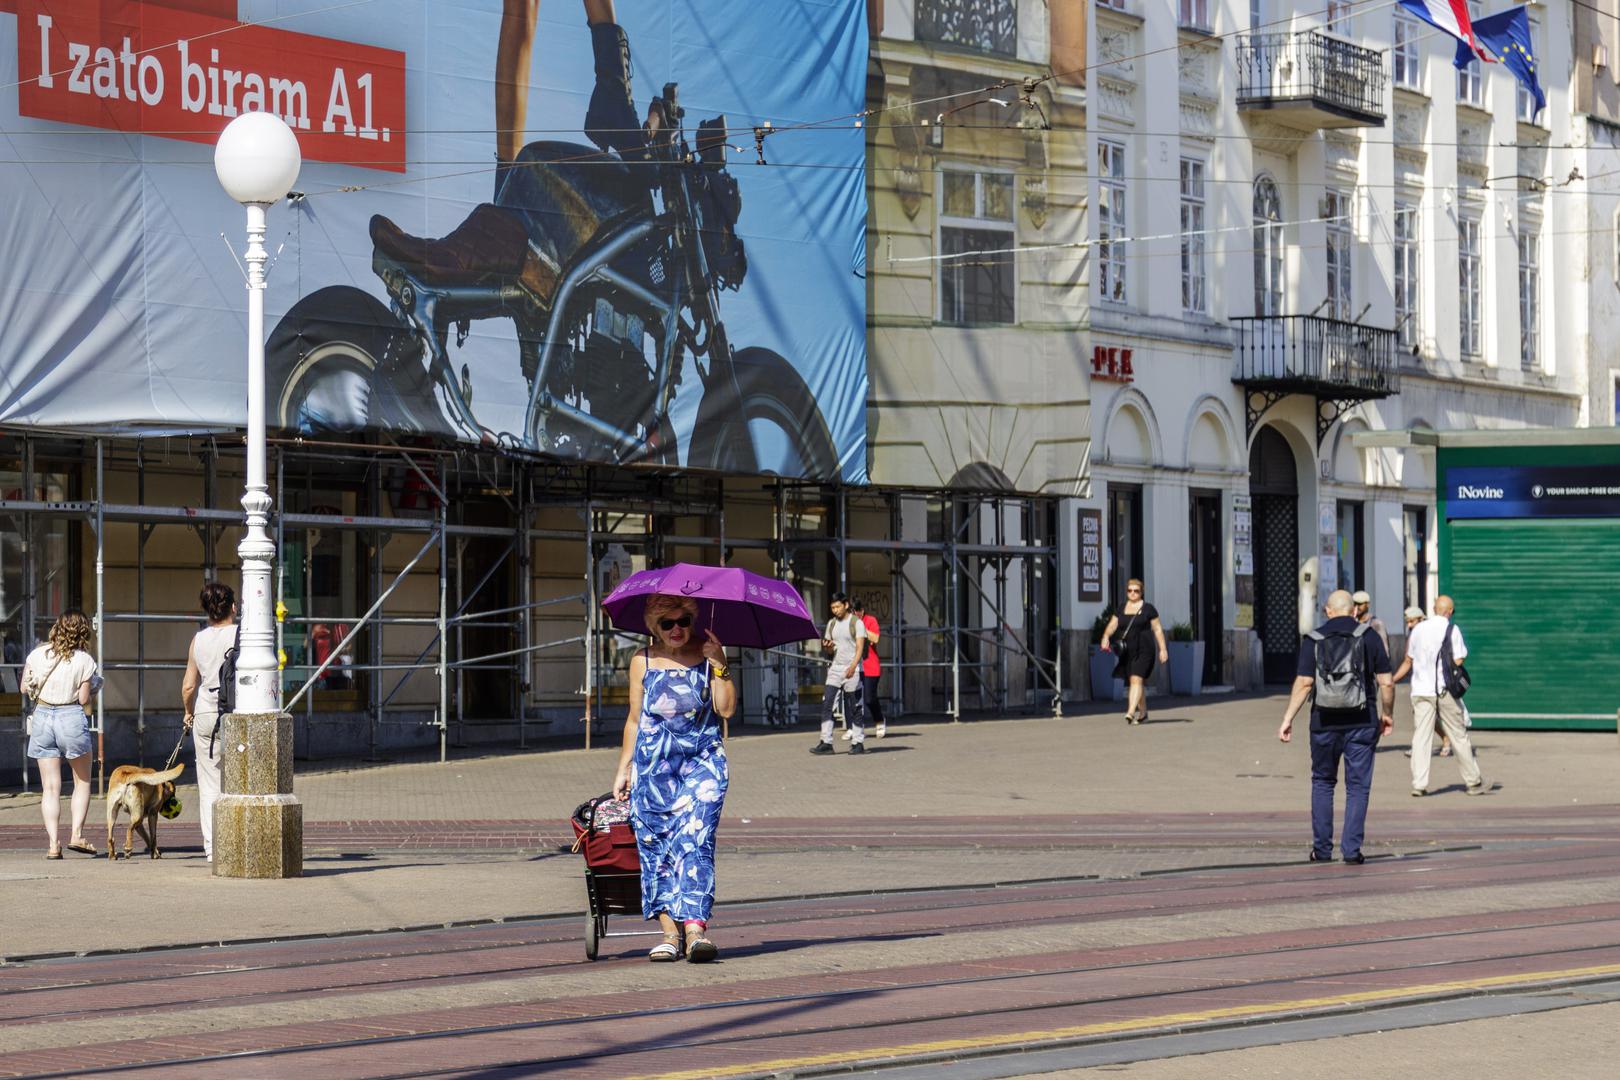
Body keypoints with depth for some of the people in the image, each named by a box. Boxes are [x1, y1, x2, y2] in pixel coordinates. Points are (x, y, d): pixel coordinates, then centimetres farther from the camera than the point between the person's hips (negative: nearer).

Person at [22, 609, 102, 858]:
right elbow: (84, 699, -7)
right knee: (82, 781, 15)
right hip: (72, 717, -3)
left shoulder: (37, 654, 3)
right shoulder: (84, 660, -6)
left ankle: (53, 844, -3)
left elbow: (25, 688, 6)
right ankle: (77, 834, 5)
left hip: (42, 716, 3)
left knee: (50, 787, 5)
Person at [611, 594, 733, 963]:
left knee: (694, 839, -16)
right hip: (653, 766, 2)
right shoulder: (643, 662, 8)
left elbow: (726, 708, -4)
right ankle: (668, 932, 0)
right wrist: (623, 768, 13)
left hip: (702, 762, -2)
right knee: (655, 845, -3)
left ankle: (695, 926, -25)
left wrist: (719, 666, -12)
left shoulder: (708, 654, 5)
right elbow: (634, 720, 15)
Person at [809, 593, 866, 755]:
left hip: (852, 670, -5)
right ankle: (826, 743, -6)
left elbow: (859, 648, -13)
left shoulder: (856, 623, -5)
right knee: (827, 705, -5)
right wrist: (826, 647, -5)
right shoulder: (831, 623, 13)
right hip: (835, 669, 5)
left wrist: (853, 666, -27)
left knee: (854, 708, 0)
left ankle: (858, 743, 9)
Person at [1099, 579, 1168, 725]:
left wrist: (1163, 649, -1)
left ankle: (1130, 713, -27)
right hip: (1127, 651, 5)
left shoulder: (1148, 609, 1)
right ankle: (1143, 714, 25)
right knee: (1138, 682, 13)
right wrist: (1106, 637, -14)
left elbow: (1157, 629, 2)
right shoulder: (1121, 609, 13)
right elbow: (1112, 625, 7)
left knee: (1136, 680, -17)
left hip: (1143, 651, -5)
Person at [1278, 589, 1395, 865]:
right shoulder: (1369, 636, 0)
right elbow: (1386, 682, -2)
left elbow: (1304, 683, -7)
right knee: (1357, 786, 4)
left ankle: (1322, 849, 12)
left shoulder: (1314, 640, 0)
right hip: (1362, 723, -1)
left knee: (1322, 783, 15)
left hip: (1325, 722, 1)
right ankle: (1351, 850, -2)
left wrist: (1288, 719, -3)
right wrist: (1387, 714, 13)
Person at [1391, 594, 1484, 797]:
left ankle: (1419, 784, -8)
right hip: (1445, 690, -3)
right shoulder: (1452, 630, -3)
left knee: (1420, 737, 1)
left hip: (1420, 690, 3)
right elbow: (1457, 663, -8)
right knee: (1459, 737, 6)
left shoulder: (1418, 629, 9)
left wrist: (1391, 680, 28)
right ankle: (1473, 782, 14)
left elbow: (1408, 662, 16)